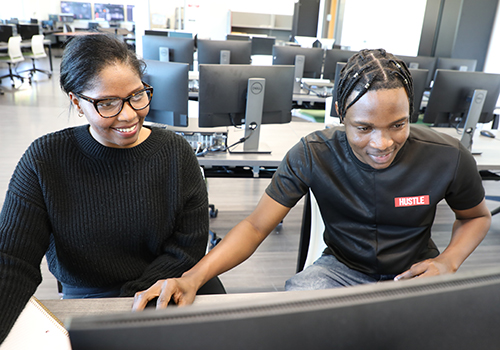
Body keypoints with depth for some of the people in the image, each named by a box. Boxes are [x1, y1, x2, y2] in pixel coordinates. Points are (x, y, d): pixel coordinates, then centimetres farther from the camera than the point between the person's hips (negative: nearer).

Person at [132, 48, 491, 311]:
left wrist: (448, 262, -16)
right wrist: (192, 277, -33)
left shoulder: (449, 157, -15)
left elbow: (477, 216, 6)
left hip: (414, 274, 2)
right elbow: (256, 225, -18)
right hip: (343, 268, -1)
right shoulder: (313, 155, -19)